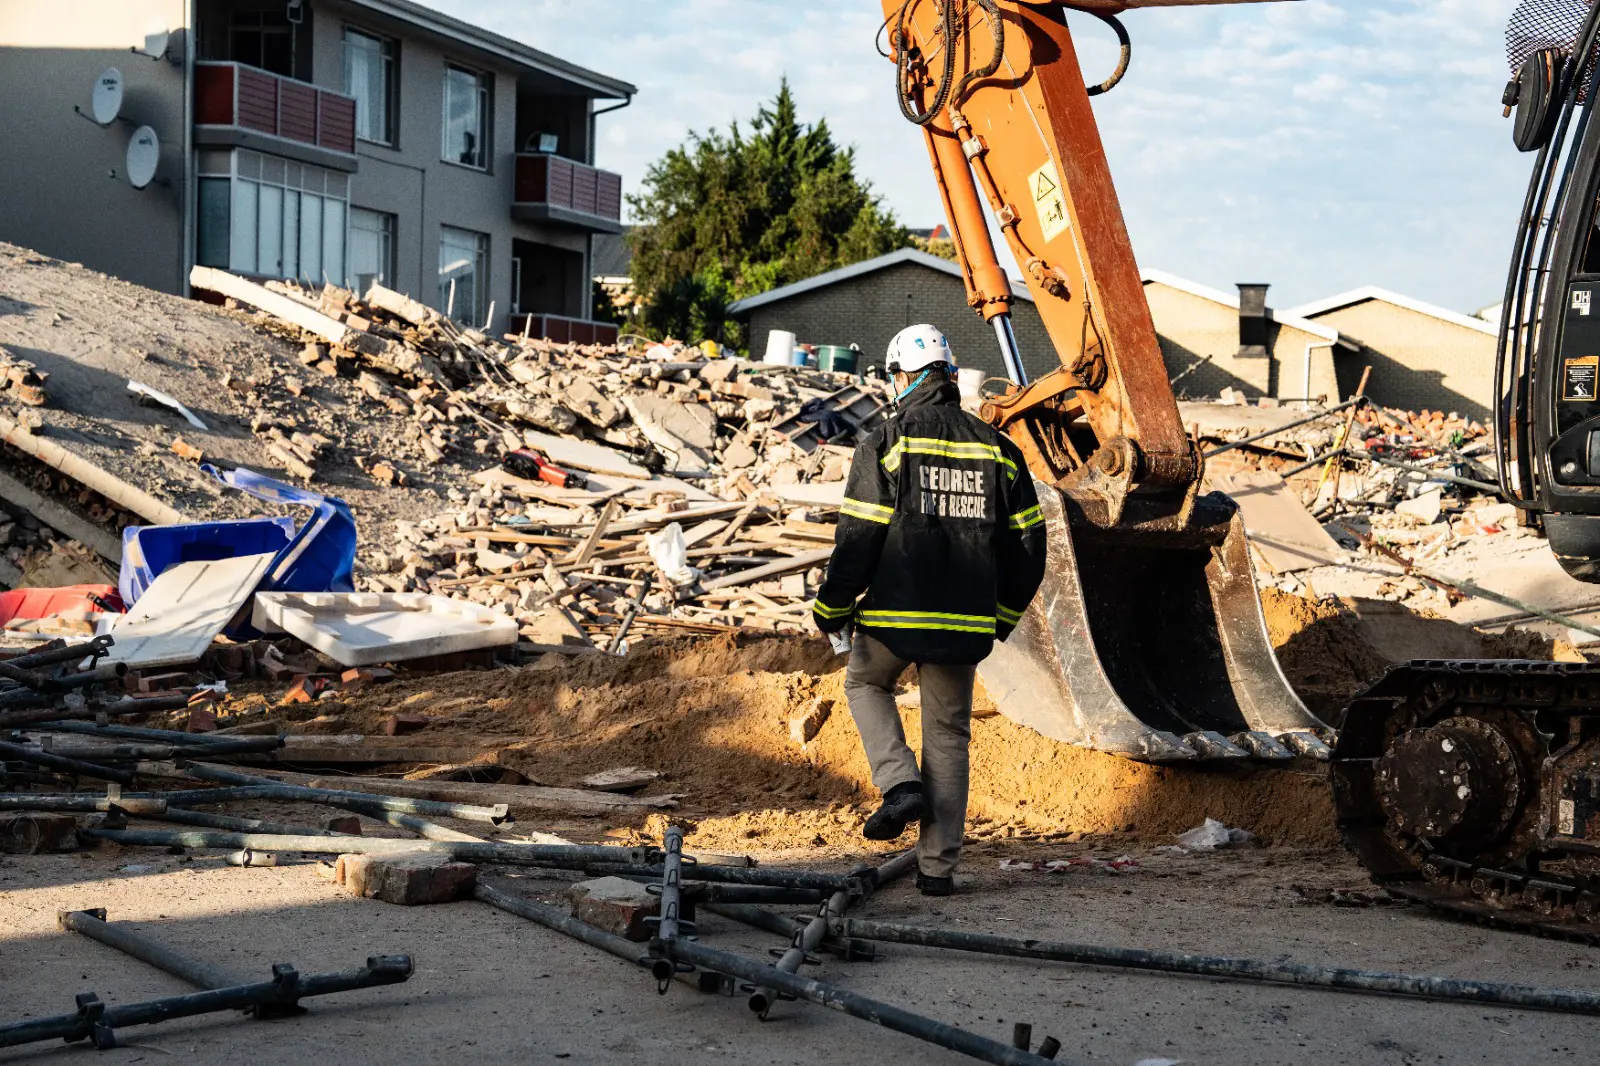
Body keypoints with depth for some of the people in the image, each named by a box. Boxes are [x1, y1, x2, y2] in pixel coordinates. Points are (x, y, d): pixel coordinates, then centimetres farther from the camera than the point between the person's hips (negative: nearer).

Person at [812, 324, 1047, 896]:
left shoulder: (886, 442, -6)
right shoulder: (995, 447, 7)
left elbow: (858, 537, -9)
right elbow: (1027, 540, 10)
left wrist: (831, 608, 3)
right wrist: (1003, 613, 22)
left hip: (895, 612, -3)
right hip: (965, 620, 3)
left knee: (866, 684, 26)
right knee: (948, 734, 13)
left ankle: (900, 783, 5)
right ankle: (938, 866, 11)